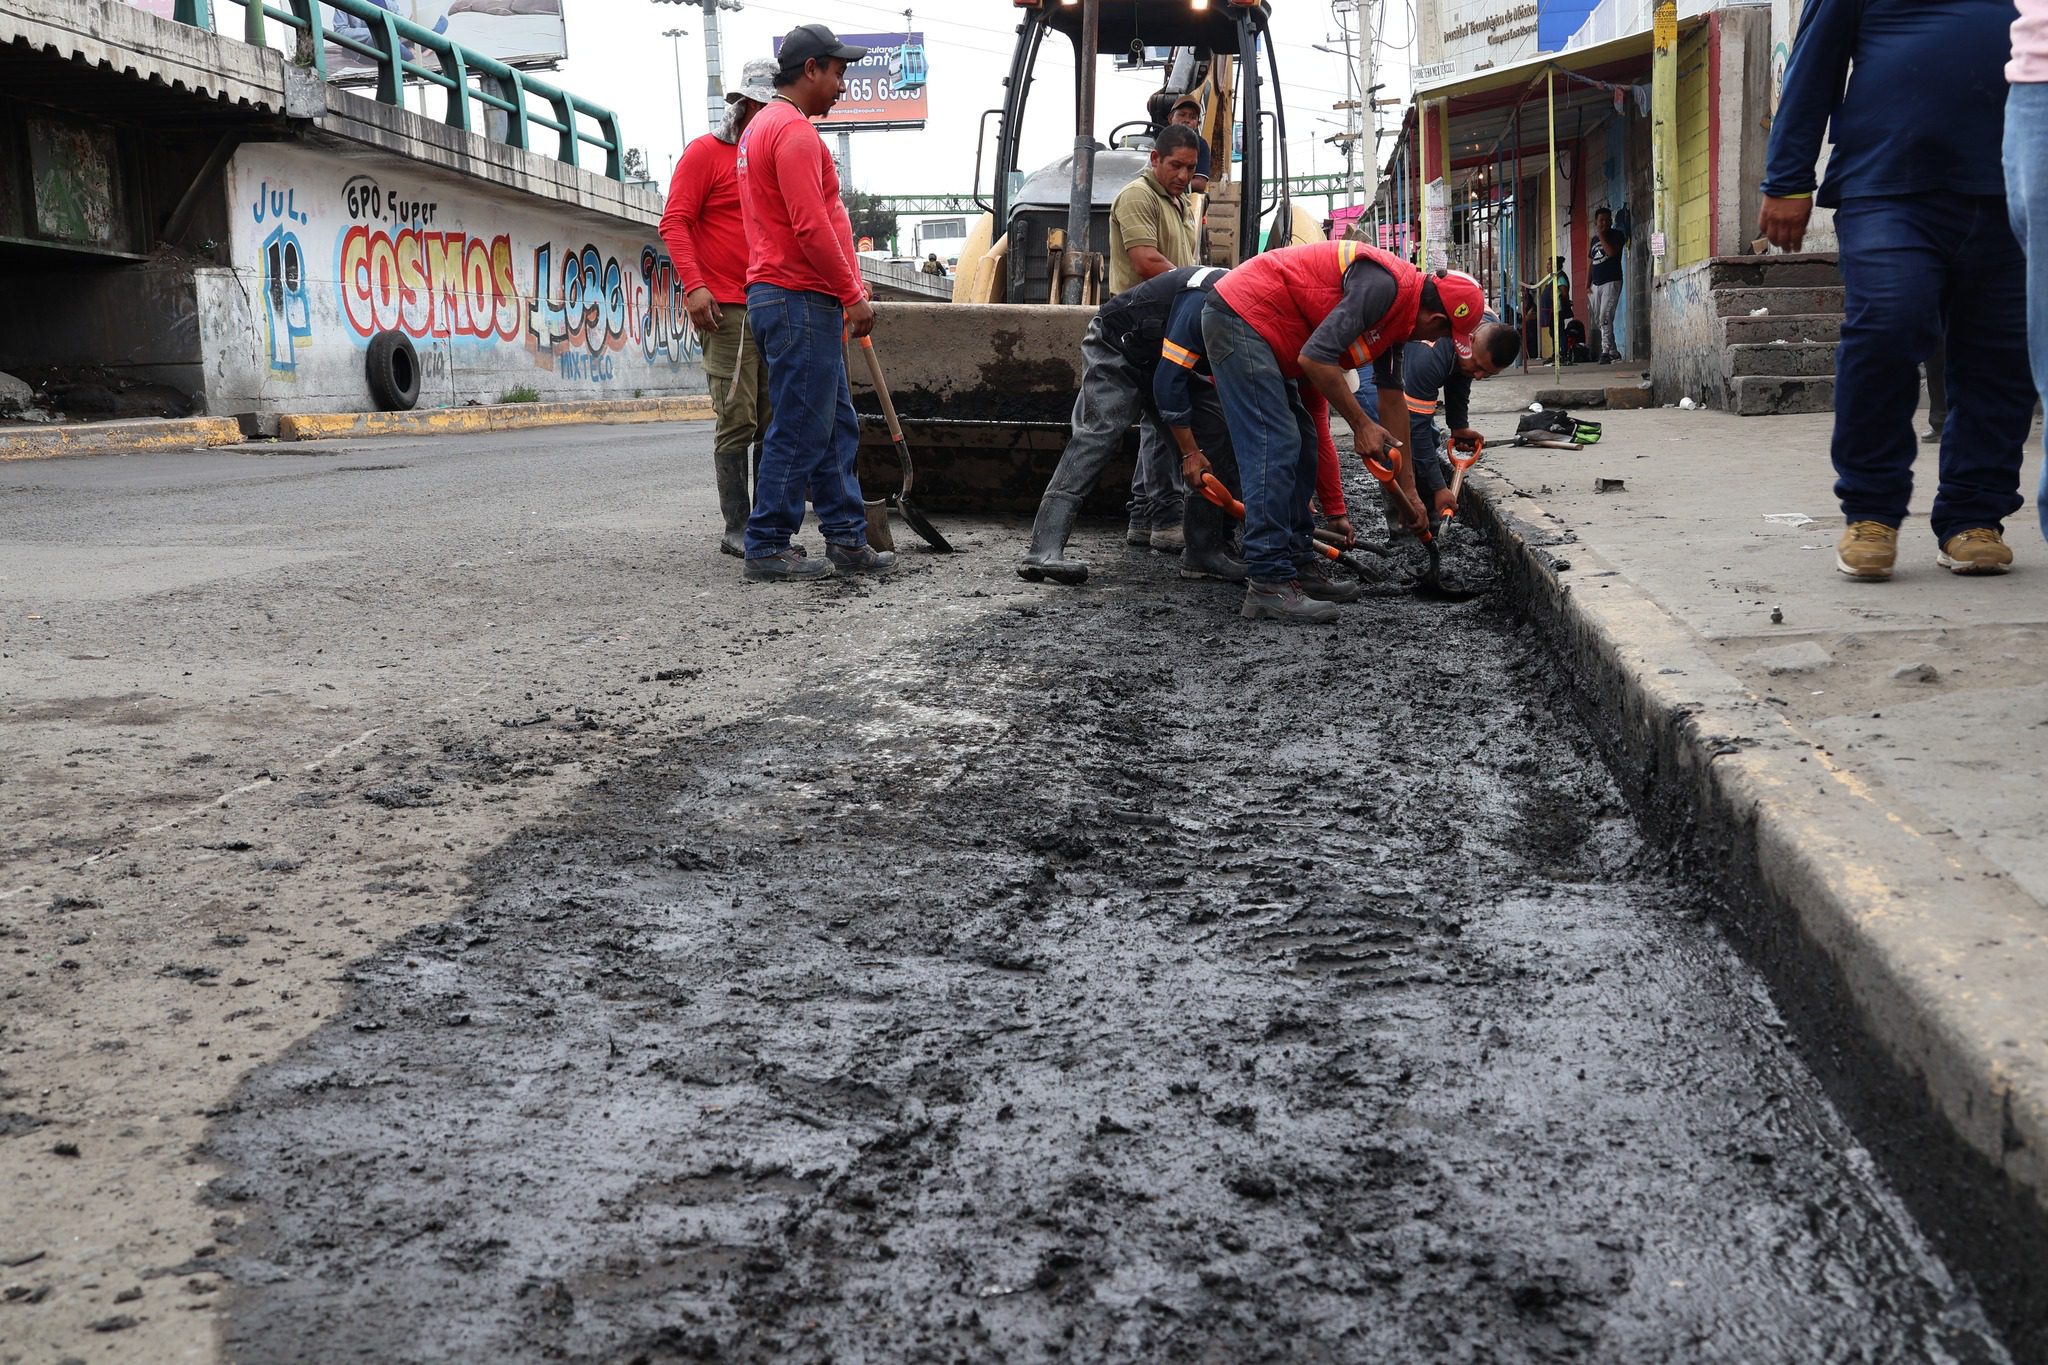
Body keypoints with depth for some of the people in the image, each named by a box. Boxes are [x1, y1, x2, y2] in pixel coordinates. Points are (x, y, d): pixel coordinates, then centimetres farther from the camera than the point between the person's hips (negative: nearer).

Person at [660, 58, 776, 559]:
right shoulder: (706, 152, -3)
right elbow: (674, 222, -9)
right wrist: (694, 285, -20)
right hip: (726, 310, -7)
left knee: (773, 423, 8)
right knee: (737, 421, -8)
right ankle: (737, 531, -3)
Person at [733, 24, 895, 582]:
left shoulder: (761, 128, 21)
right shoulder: (794, 131, -13)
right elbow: (812, 228, -22)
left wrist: (845, 292, 24)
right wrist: (853, 294, -15)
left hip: (804, 304, 11)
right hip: (800, 301, -11)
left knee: (836, 427, 12)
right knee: (799, 431, -7)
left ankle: (847, 540, 16)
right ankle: (768, 548, -3)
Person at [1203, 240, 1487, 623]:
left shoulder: (1397, 316, 13)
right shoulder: (1384, 286, -19)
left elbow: (1393, 406, 21)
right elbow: (1315, 358, -25)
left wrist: (1409, 493, 24)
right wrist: (1361, 425, -15)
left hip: (1256, 331, 11)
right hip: (1239, 315, -11)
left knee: (1301, 448, 13)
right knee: (1276, 447, -14)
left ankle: (1296, 565, 18)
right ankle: (1268, 584, -16)